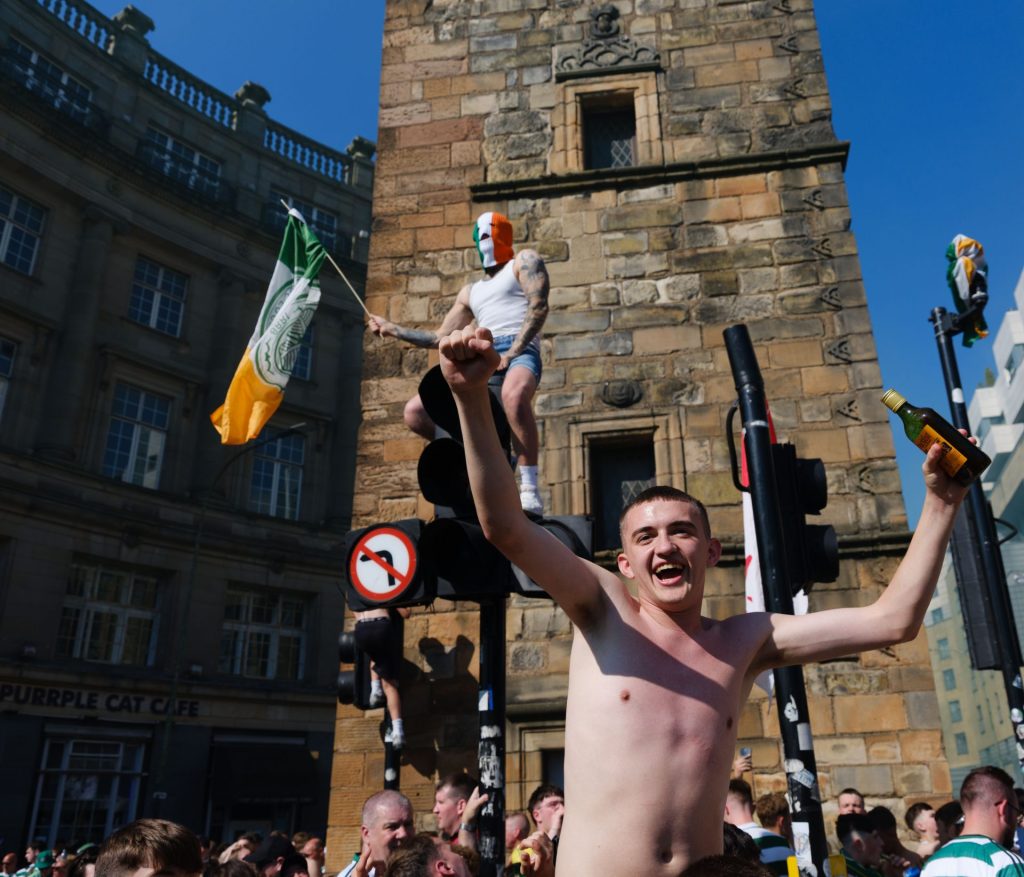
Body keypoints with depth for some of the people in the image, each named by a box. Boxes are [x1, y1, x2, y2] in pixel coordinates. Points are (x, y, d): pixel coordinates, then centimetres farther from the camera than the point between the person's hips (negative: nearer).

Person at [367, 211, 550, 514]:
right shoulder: (470, 292, 32)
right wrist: (392, 329, 29)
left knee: (514, 394, -43)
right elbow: (439, 338, 33)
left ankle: (529, 491, -40)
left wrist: (512, 353, -17)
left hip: (520, 352, -7)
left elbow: (539, 307, -4)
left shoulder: (524, 261, 14)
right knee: (414, 412, -3)